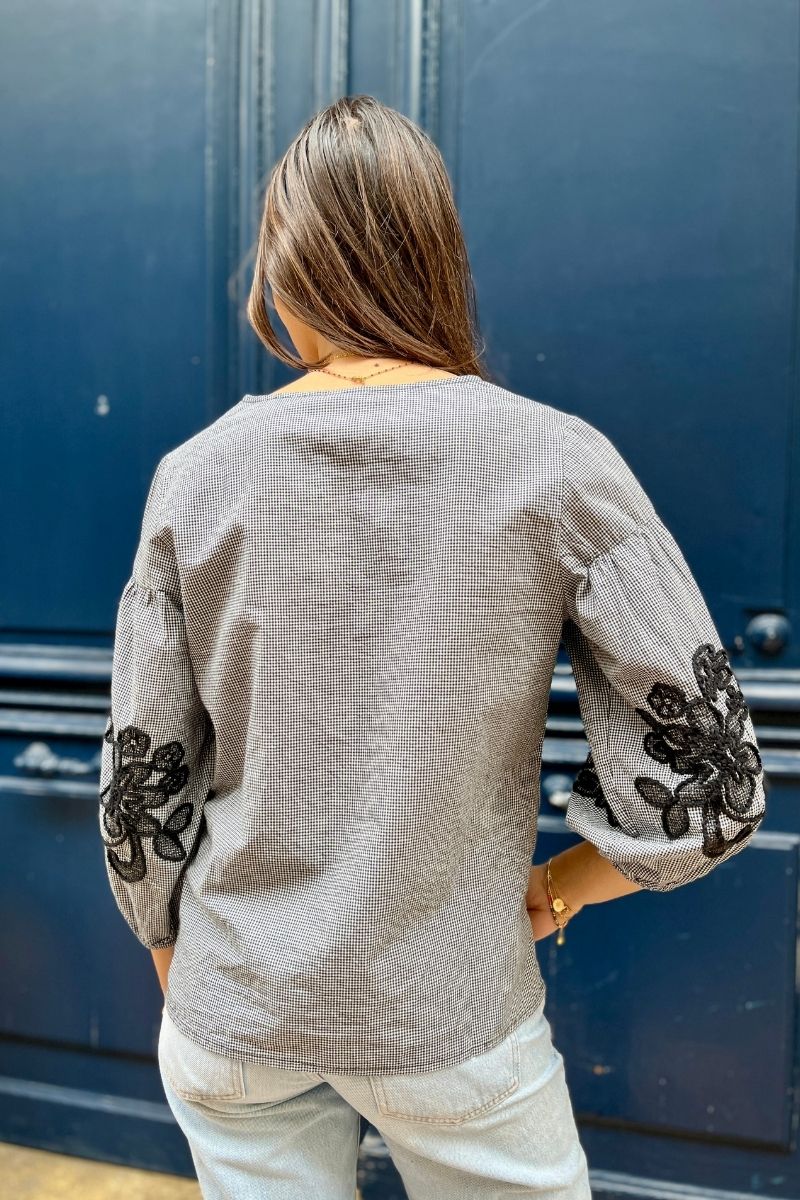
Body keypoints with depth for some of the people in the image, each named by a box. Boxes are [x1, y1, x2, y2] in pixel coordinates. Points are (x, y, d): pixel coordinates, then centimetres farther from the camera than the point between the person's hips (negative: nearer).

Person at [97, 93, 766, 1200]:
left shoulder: (196, 475, -8)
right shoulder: (556, 463, -14)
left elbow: (142, 785, -3)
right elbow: (711, 774, -13)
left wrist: (178, 962, 13)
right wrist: (553, 890, 2)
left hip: (233, 1023, 2)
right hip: (453, 1023, -1)